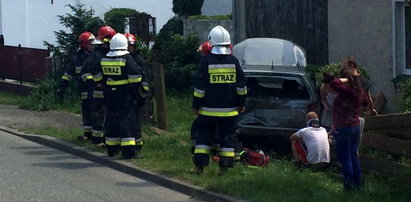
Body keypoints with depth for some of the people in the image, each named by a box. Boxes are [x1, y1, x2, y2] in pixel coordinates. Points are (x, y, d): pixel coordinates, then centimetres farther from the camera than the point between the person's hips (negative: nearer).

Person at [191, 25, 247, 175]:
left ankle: (199, 166, 2)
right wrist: (241, 103, 15)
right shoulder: (233, 61, 1)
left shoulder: (206, 61, -7)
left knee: (203, 135, 7)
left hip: (209, 109, -1)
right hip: (229, 110, 1)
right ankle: (224, 167, 3)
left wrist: (196, 105, 2)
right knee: (227, 137, 7)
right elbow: (241, 84, 6)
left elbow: (200, 86, -6)